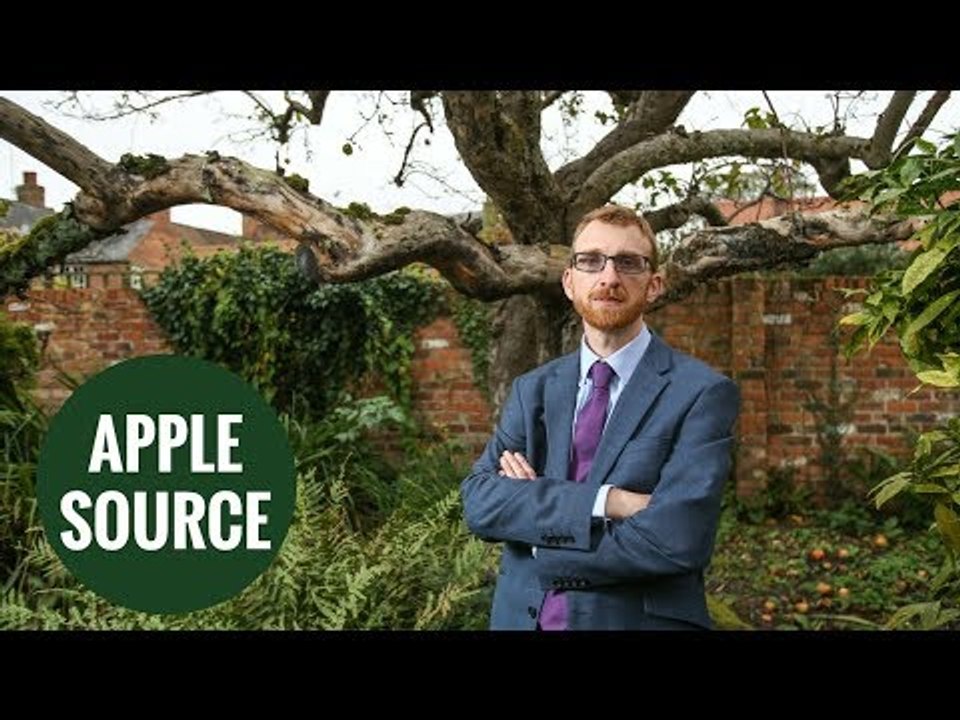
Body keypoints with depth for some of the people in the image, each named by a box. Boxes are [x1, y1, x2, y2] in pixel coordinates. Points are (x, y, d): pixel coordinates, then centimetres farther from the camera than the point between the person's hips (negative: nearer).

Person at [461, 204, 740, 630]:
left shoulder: (702, 393, -11)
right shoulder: (533, 390, 3)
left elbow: (674, 541, -22)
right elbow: (478, 500, -9)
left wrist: (530, 502, -12)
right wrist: (602, 501, -23)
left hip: (639, 620, -3)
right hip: (523, 616, 4)